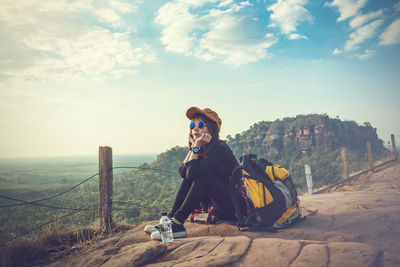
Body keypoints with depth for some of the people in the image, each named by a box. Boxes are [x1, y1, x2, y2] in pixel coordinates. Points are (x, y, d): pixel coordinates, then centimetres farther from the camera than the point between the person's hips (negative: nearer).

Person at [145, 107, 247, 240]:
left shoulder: (220, 149, -19)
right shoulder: (203, 149, 7)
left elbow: (193, 173, -30)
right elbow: (183, 172, -7)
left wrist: (197, 147, -21)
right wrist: (193, 146, -10)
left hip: (236, 207, -8)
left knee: (201, 175, -25)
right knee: (188, 177, -4)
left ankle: (177, 223, -24)